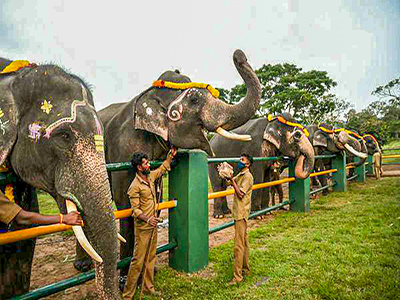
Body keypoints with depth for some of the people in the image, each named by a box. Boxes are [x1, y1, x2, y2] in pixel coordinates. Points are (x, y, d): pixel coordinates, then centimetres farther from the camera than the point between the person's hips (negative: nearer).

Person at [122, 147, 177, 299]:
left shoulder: (151, 176, 4)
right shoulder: (135, 186, -18)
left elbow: (163, 168, 23)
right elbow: (135, 209, -19)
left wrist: (170, 155, 17)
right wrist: (148, 219, -34)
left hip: (153, 225, 8)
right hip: (142, 227, -8)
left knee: (151, 257, 16)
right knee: (138, 260, -1)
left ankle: (148, 287, 30)